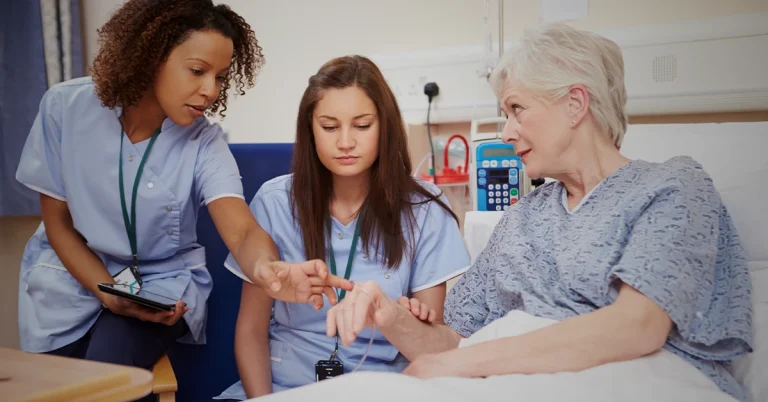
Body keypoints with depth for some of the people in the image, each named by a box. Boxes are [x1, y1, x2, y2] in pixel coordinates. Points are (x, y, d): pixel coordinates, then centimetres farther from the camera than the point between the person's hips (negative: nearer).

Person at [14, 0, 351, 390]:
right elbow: (57, 221, -6)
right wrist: (110, 295, -20)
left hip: (162, 282, -1)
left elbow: (243, 232, -31)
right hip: (71, 277, 2)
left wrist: (267, 268, -56)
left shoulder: (204, 142, -17)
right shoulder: (65, 107, -15)